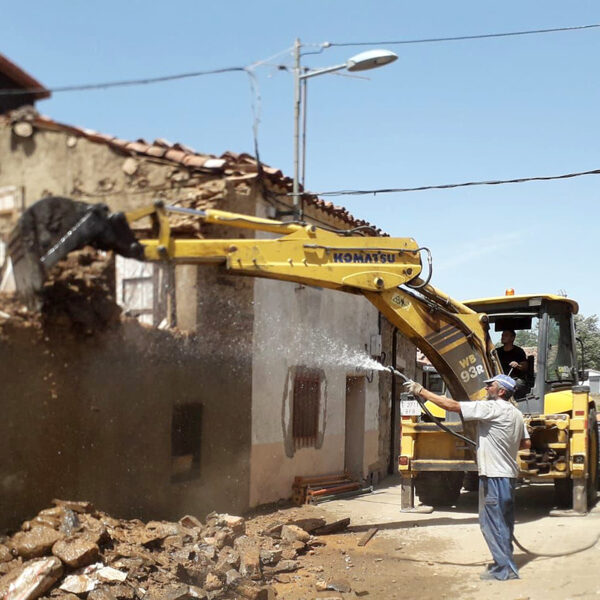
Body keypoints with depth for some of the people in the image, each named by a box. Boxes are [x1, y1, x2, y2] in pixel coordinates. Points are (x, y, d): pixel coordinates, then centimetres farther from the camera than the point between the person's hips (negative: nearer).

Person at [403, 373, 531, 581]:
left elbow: (451, 405, -19)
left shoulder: (492, 408, -16)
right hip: (508, 475, 9)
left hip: (494, 476, -9)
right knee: (503, 522, 17)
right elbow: (526, 443, 16)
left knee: (492, 521, -4)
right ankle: (505, 562, 25)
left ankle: (504, 569, -1)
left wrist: (421, 391, -14)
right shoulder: (516, 414, 12)